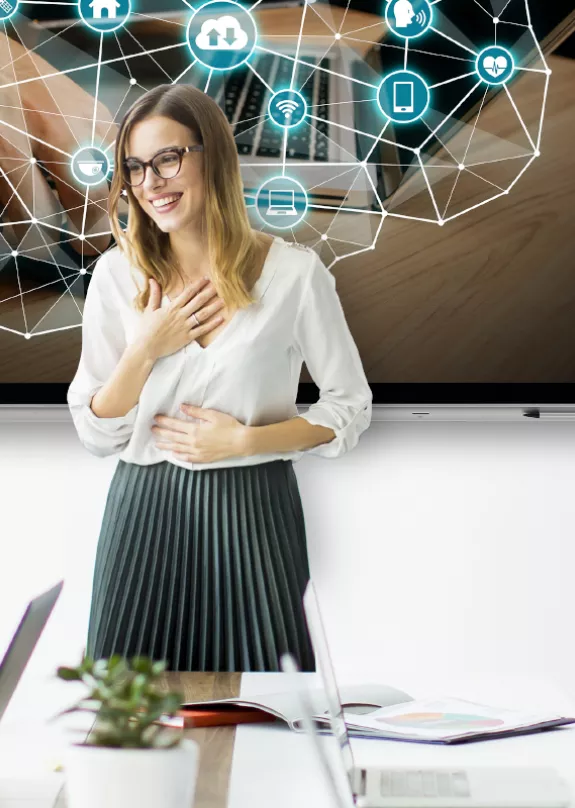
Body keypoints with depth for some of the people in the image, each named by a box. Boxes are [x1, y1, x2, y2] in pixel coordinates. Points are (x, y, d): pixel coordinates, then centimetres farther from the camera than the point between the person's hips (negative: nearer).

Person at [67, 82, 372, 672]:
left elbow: (350, 408, 2)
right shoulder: (118, 274, 2)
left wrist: (243, 439, -10)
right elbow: (94, 435, 3)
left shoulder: (293, 272, -5)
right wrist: (145, 351, -12)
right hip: (145, 510, 2)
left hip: (252, 512, -1)